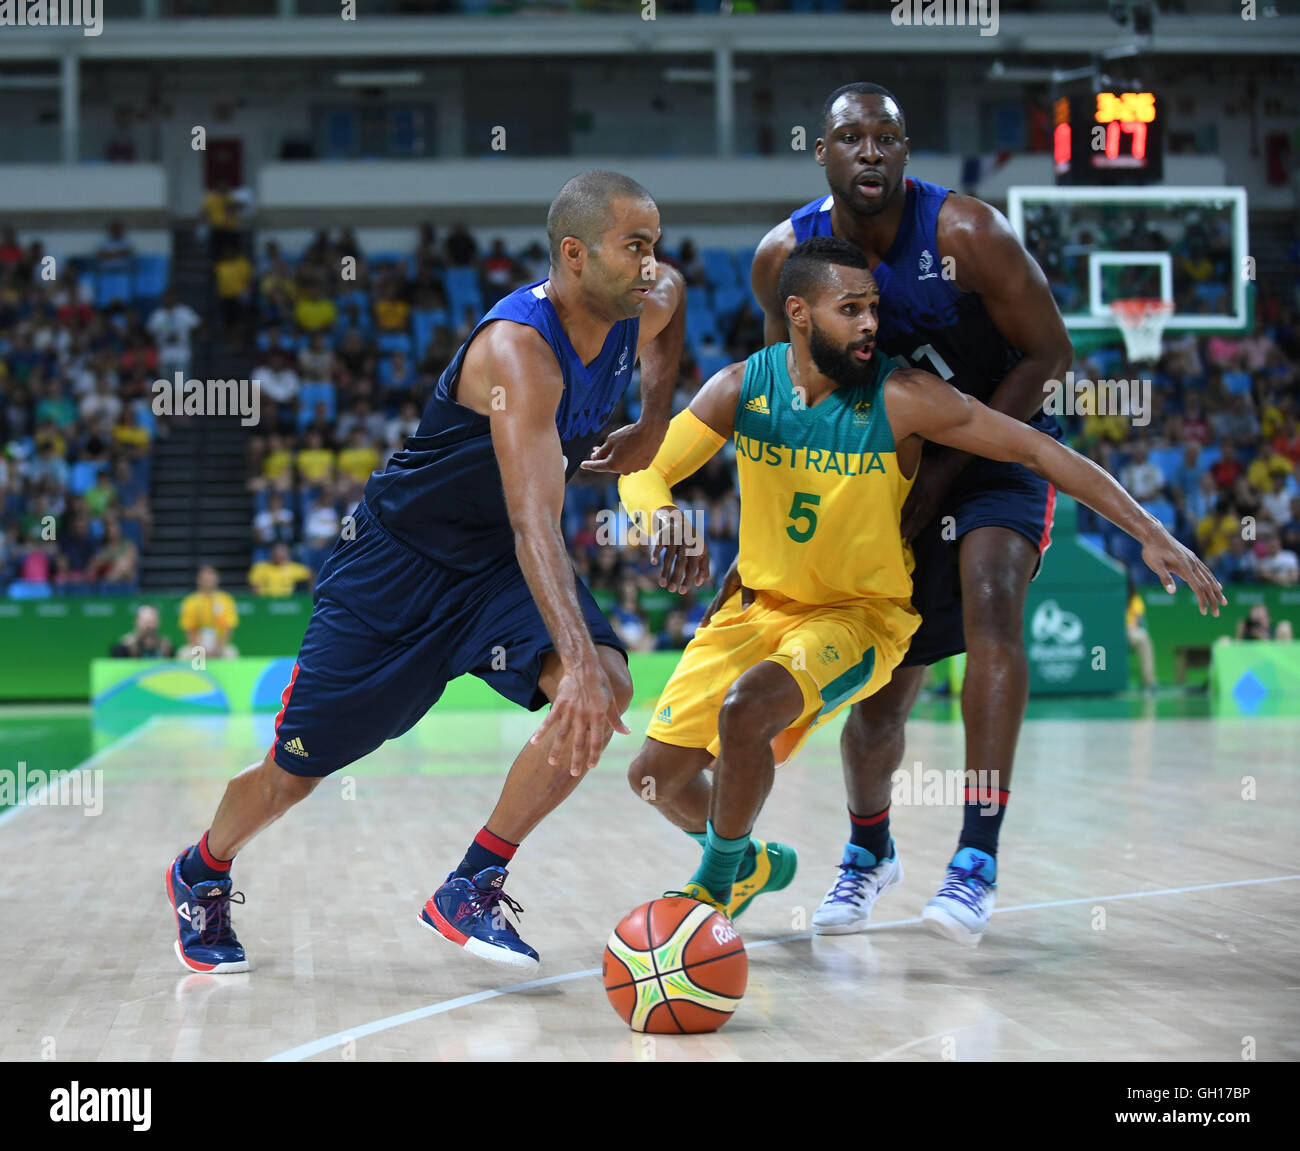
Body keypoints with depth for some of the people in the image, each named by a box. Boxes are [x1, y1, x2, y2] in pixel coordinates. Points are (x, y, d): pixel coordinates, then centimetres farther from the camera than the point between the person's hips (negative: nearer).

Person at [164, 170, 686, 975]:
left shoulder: (645, 311, -9)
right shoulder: (518, 348, -33)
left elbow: (675, 292, 20)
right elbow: (534, 519, -44)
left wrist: (653, 424, 8)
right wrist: (576, 659, -55)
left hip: (496, 566, 6)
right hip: (399, 558, -6)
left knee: (608, 690, -22)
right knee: (297, 770, 5)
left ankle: (472, 890, -10)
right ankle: (203, 874, 39)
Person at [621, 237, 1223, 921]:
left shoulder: (901, 398, -19)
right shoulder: (743, 388, -9)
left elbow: (1040, 451, -16)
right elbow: (642, 473, -11)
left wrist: (1152, 535, -21)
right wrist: (663, 518, -36)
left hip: (861, 614, -4)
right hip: (761, 603, 4)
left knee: (746, 706, -32)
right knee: (655, 775, 1)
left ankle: (715, 884, -6)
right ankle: (750, 864, 33)